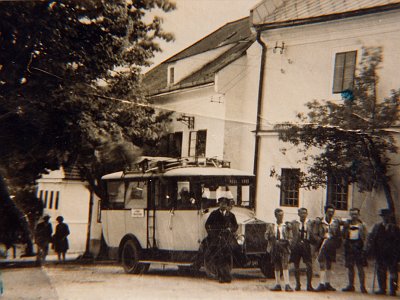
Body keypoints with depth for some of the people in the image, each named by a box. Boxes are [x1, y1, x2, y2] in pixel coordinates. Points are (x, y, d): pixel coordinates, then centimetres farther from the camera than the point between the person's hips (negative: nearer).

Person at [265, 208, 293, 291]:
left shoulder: (286, 226, 4)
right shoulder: (271, 226, 10)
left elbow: (290, 238, 4)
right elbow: (266, 236, 6)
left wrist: (286, 242, -13)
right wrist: (271, 237, -13)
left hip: (284, 248, -3)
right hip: (274, 248, 3)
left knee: (285, 266, -13)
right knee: (276, 267, 8)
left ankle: (287, 285, -16)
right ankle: (277, 285, 15)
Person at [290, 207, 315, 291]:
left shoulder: (310, 223, 6)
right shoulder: (294, 223, 4)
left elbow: (312, 235, 7)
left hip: (306, 245, 0)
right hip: (296, 245, 0)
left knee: (309, 265, -7)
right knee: (296, 266, 7)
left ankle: (309, 285, 3)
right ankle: (298, 284, 19)